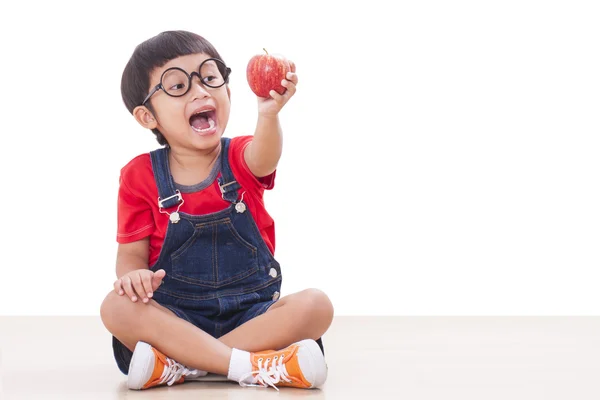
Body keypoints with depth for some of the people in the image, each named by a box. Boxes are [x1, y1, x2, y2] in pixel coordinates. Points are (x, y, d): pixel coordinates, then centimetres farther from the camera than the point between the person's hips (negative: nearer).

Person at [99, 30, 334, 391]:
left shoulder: (239, 157, 0)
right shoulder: (141, 176, 1)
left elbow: (263, 158, -25)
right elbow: (132, 252, 1)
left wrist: (269, 115, -50)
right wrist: (133, 274, -26)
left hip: (252, 314, 1)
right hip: (176, 317, -1)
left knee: (316, 306, -26)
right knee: (117, 308, -30)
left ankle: (179, 367, -29)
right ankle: (258, 367, -37)